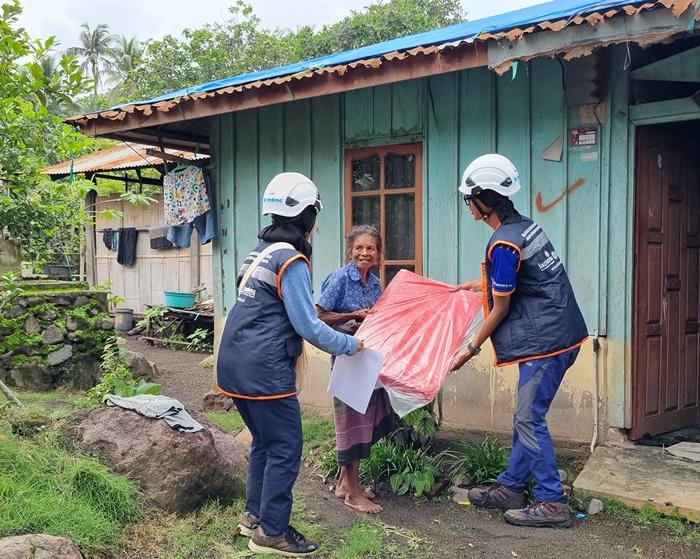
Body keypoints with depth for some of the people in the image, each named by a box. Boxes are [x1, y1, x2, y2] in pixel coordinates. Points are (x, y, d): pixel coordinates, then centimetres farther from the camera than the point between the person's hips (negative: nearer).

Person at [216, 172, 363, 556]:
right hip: (264, 370, -9)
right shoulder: (291, 261, -14)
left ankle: (254, 515, 31)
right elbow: (308, 327, -16)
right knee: (285, 449, 2)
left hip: (235, 364, 10)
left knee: (264, 441, 21)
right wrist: (350, 345, -3)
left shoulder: (259, 253, 14)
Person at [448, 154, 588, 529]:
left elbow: (501, 309, -12)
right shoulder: (524, 225, 10)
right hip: (558, 333, 10)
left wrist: (471, 349, 0)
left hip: (547, 341, -10)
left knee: (529, 419, -2)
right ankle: (510, 489, 25)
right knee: (526, 416, 14)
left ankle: (552, 503, 8)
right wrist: (476, 285, 34)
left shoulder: (502, 244, -19)